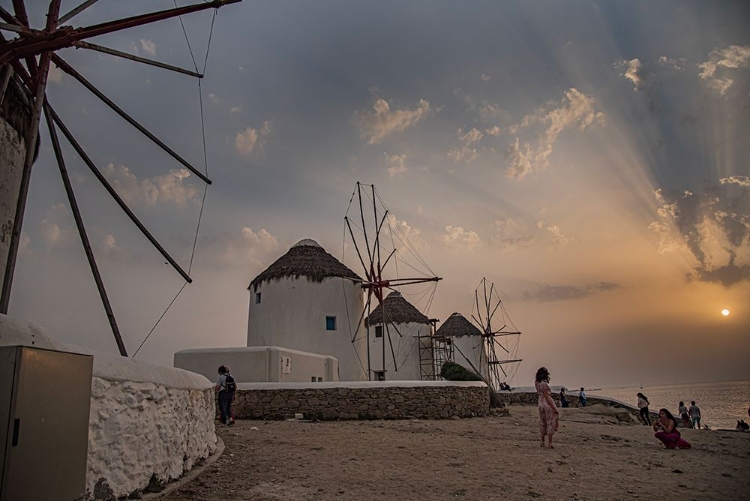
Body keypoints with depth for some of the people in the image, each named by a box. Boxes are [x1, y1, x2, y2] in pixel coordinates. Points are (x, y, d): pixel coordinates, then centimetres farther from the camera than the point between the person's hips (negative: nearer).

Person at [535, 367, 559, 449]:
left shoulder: (536, 383, 0)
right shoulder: (544, 384, -21)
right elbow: (547, 397, -20)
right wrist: (554, 408, -16)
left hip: (540, 403, 8)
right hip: (548, 404, -8)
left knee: (543, 423, 16)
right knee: (550, 423, 2)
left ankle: (542, 442, 22)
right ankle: (550, 443, 4)